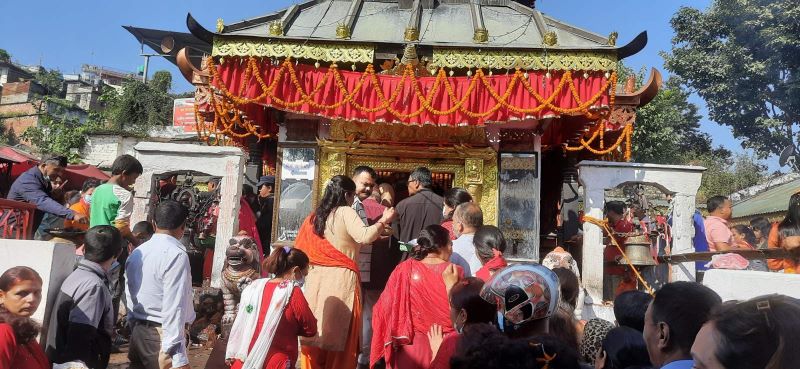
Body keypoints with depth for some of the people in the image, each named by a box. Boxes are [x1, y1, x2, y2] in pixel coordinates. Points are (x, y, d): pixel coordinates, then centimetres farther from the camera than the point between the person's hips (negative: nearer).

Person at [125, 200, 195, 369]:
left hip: (137, 333, 8)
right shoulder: (176, 254, -18)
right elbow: (174, 307, -23)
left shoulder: (137, 252, 6)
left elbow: (129, 296, 13)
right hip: (161, 335, -8)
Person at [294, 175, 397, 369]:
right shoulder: (346, 212, -8)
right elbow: (364, 236, -22)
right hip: (341, 279, -6)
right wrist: (384, 220, -11)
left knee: (316, 331, 11)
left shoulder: (316, 215, 12)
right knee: (339, 334, 2)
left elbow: (303, 248, 16)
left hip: (317, 278, 6)